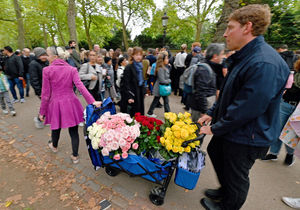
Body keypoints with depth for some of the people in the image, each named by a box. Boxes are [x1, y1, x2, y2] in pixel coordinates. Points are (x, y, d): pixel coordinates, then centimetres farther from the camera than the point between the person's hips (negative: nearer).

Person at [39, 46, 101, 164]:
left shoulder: (47, 70, -7)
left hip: (55, 103, 0)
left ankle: (54, 146, 53)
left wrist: (42, 112, 5)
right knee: (73, 130, 9)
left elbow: (45, 94, -5)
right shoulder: (72, 69, -3)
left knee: (56, 127, 23)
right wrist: (92, 101, -23)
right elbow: (80, 86, -17)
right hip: (70, 103, 1)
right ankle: (75, 156, 21)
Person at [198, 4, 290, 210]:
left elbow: (246, 109, -29)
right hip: (229, 130, 10)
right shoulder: (243, 57, 7)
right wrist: (212, 113, 8)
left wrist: (215, 128, -17)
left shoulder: (264, 64, -27)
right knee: (215, 153, 27)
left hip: (246, 138, -10)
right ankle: (225, 191, 53)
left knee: (236, 177, 13)